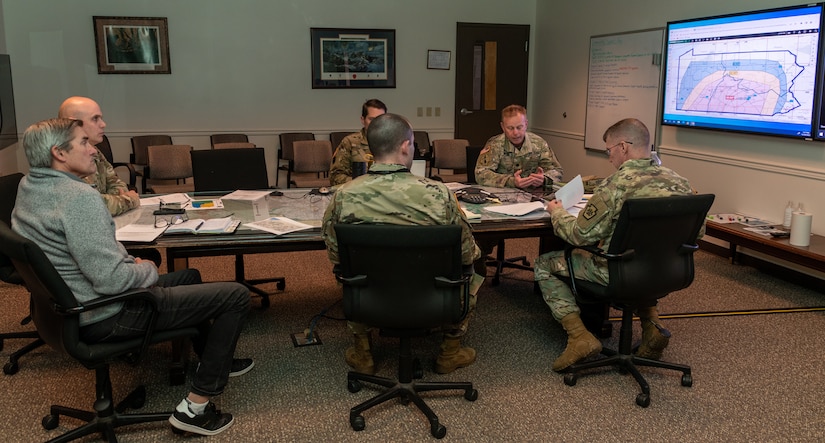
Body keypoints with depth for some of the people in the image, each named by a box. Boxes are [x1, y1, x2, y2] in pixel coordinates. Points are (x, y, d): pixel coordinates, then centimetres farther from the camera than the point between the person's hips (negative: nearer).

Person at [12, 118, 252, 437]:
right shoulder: (78, 197, -27)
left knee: (189, 276, 29)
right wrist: (148, 269, -10)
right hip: (106, 317, -10)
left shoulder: (28, 188, 5)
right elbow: (110, 280, -31)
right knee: (235, 295, -10)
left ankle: (215, 359, 43)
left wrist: (131, 264, 7)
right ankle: (195, 407, -3)